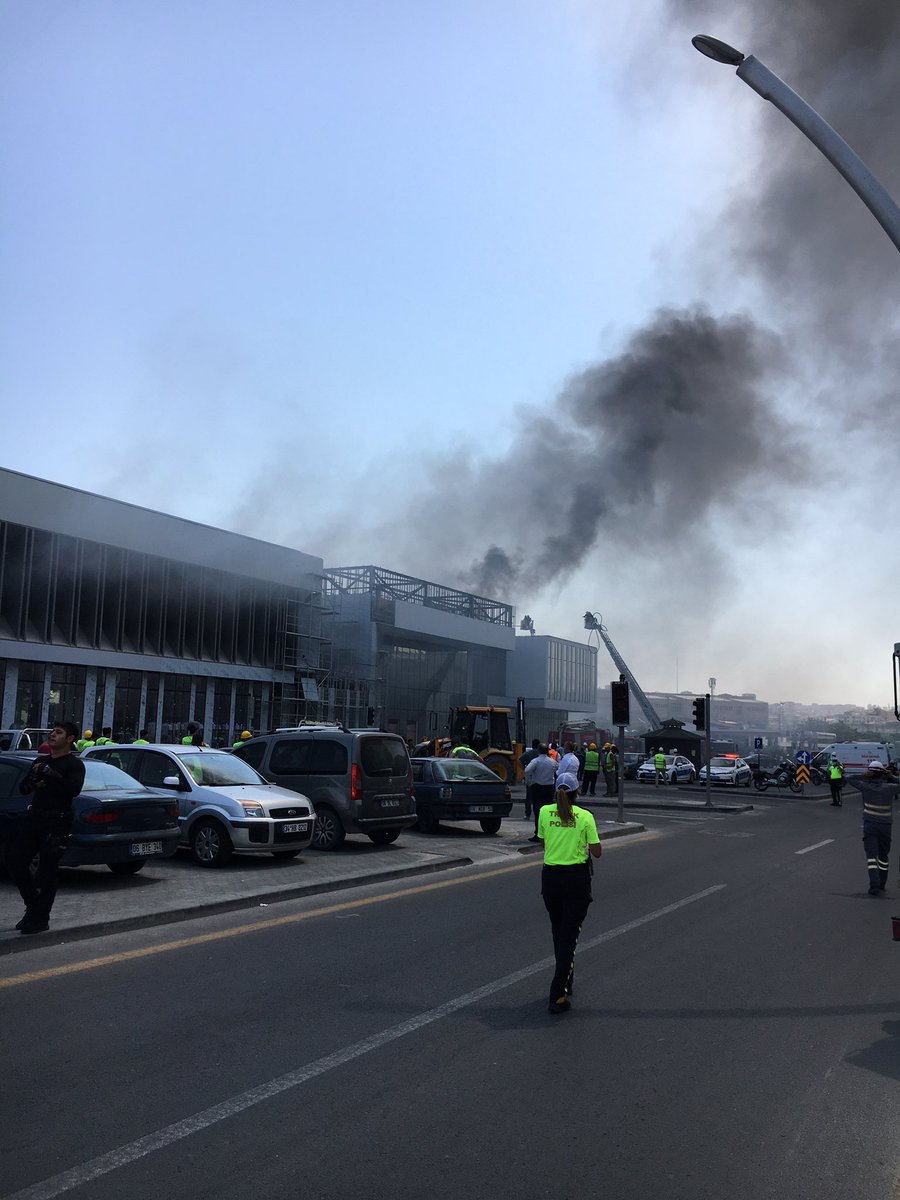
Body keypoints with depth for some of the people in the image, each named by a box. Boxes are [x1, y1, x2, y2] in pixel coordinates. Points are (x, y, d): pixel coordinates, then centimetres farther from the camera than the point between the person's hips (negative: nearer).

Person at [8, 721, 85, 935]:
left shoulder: (74, 764, -4)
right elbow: (23, 789, 17)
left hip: (56, 821, -7)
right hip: (33, 817, 7)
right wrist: (31, 782, -4)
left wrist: (50, 774, -23)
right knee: (15, 863, 5)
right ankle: (33, 907, 22)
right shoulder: (40, 761, 17)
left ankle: (40, 919, 6)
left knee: (47, 871, -4)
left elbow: (74, 789, -21)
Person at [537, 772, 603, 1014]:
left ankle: (565, 981, 36)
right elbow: (597, 852, -2)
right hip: (577, 878, -3)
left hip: (550, 876, 3)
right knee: (569, 935, 0)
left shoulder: (545, 812, -1)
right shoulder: (585, 817, -7)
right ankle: (558, 996, -7)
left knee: (558, 932, 21)